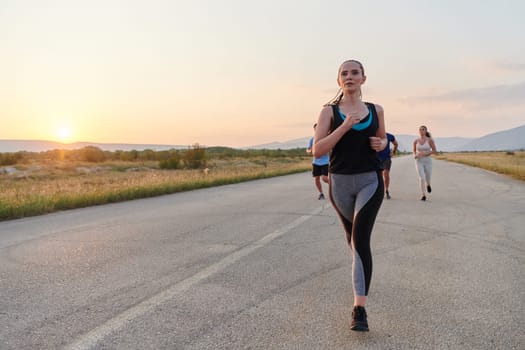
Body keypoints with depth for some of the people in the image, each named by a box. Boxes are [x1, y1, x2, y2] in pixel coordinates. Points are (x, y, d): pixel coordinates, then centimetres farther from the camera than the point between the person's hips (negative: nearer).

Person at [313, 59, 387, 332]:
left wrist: (381, 144, -2)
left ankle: (359, 309, -14)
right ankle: (362, 271, 49)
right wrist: (344, 126, -21)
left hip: (370, 181, 0)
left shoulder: (376, 110, 6)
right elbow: (317, 150, -11)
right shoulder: (329, 111, -1)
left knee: (361, 239, -15)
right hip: (340, 182, 1)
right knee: (353, 237, 18)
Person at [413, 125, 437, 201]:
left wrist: (425, 154, -21)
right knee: (422, 178, -18)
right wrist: (414, 155, -6)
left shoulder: (430, 140, -9)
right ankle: (423, 195, -8)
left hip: (428, 161, 0)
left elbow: (435, 151, -7)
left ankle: (428, 184, 54)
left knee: (427, 178, 15)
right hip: (419, 162, 0)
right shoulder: (416, 141, -1)